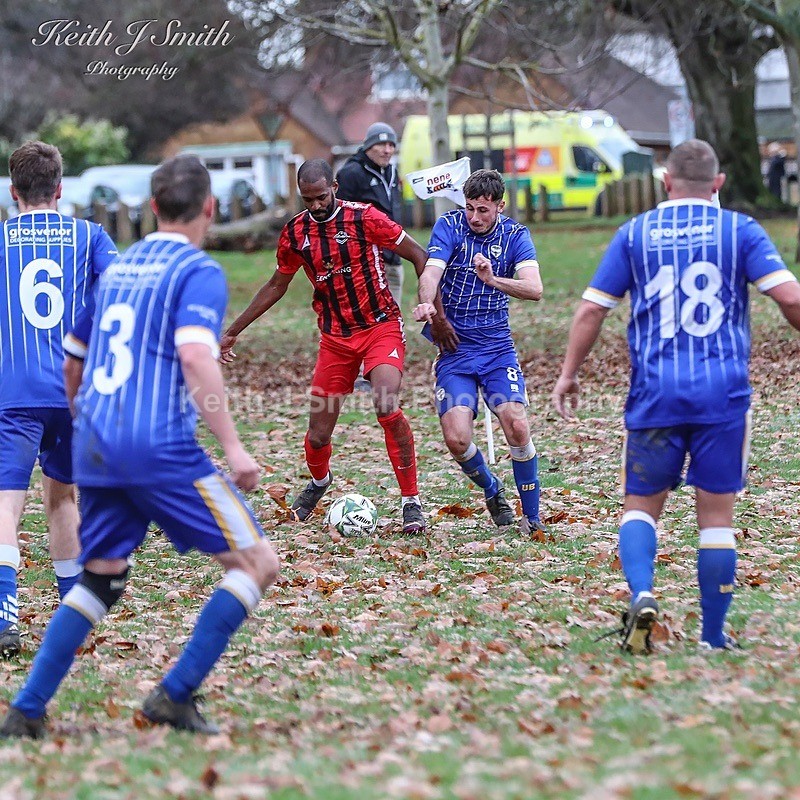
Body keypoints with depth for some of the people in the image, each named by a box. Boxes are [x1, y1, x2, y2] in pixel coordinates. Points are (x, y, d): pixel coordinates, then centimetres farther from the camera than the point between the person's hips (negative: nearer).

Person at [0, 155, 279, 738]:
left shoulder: (116, 268, 19)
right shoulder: (199, 272, -3)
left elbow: (72, 365, 26)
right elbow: (195, 357, -20)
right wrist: (233, 447, -20)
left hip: (94, 448, 7)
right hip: (161, 449, -7)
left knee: (101, 580, 18)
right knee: (257, 562, 2)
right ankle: (175, 695, -5)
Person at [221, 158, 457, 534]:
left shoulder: (364, 218, -12)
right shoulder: (294, 233, 1)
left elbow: (418, 256, -6)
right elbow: (277, 285, 17)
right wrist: (234, 330, 19)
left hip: (380, 326, -4)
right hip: (335, 336, 4)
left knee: (387, 406, -29)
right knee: (317, 436, 2)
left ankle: (411, 502, -14)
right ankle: (319, 481, 39)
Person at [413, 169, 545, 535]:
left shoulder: (516, 235, -2)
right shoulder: (449, 225, -4)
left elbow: (534, 289, -17)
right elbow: (432, 270, -20)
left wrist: (493, 280, -36)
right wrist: (425, 302, -43)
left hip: (498, 347, 0)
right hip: (453, 348, 0)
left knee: (517, 426, -18)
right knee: (456, 439, -14)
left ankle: (532, 516, -2)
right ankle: (492, 490, 18)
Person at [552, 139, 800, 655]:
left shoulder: (635, 233, 6)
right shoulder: (740, 230, 2)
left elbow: (592, 309, 5)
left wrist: (569, 374, 14)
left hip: (655, 395, 1)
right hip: (724, 396, -1)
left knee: (641, 504, 11)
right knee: (717, 515, 6)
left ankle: (641, 594, -16)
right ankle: (713, 638, 8)